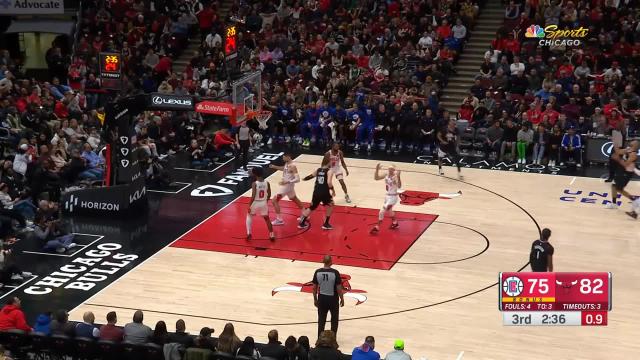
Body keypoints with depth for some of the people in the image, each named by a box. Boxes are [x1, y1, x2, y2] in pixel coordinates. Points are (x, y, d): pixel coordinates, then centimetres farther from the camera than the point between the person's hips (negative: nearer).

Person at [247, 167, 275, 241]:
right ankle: (272, 235, 17)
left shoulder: (254, 184, -17)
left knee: (249, 216, 23)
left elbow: (253, 197, -21)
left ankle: (249, 233, 15)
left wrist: (249, 206, -12)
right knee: (267, 219, 20)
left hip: (255, 203, -3)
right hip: (264, 203, 3)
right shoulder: (267, 183, -5)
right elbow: (269, 195, 3)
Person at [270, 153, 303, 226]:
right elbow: (284, 169, 24)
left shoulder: (292, 166, -25)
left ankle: (279, 220, -4)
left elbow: (297, 179, -28)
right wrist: (275, 167, 9)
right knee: (294, 199, 26)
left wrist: (287, 182, -36)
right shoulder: (287, 163, 1)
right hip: (287, 185, 10)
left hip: (287, 185, -10)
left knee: (274, 200, -7)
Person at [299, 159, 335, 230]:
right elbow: (329, 182, -19)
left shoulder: (318, 170, 11)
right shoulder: (329, 171, -6)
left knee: (311, 208, 22)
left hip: (316, 192, 5)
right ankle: (326, 224, 15)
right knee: (330, 206, 20)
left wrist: (304, 179, 47)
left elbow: (310, 176, 26)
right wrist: (333, 191, -5)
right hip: (324, 192, -5)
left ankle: (302, 223, 24)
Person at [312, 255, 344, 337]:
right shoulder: (335, 273, -16)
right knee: (334, 319, 16)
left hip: (322, 298, 2)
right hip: (333, 299, -2)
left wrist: (315, 299, 13)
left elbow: (314, 288, 0)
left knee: (321, 320, 13)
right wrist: (342, 299, 1)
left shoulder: (317, 272, -7)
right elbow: (339, 288, -13)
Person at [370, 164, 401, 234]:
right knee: (389, 210, 29)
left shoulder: (395, 177, -23)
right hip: (387, 196, 9)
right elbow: (376, 178, 3)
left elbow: (399, 186, -38)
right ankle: (395, 223, 50)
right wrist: (377, 170, -10)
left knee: (382, 211, -11)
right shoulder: (386, 176, -2)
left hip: (393, 197, -9)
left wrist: (398, 177, -50)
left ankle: (377, 227, -1)